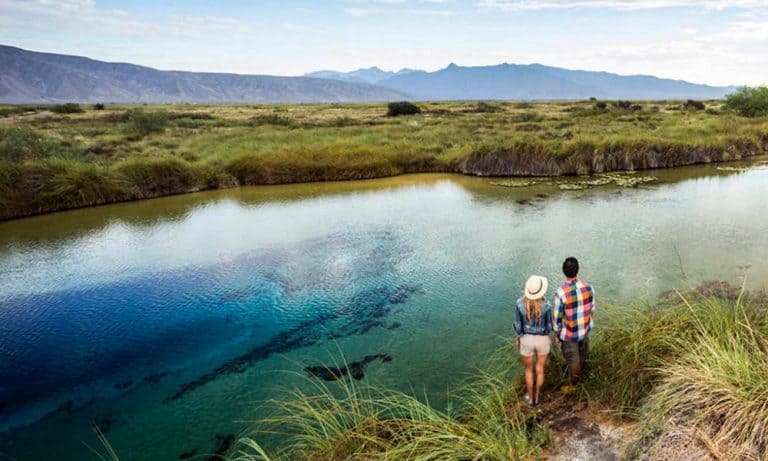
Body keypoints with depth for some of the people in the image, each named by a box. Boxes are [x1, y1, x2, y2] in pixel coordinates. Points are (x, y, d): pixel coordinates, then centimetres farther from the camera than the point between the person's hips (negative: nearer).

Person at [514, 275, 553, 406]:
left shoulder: (520, 304, -24)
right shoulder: (546, 305, -25)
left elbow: (518, 326, -13)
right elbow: (549, 326, -11)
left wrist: (518, 339, 7)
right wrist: (547, 337, 11)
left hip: (526, 340, 0)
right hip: (542, 339, 0)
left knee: (528, 370, 25)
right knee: (540, 369, 25)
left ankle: (530, 398, 40)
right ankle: (537, 397, 42)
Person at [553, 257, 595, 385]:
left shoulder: (561, 292, -32)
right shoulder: (588, 287, -19)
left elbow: (558, 317, -20)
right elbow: (591, 309, -2)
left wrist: (556, 334, -3)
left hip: (569, 333, -4)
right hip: (585, 329, 4)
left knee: (572, 358, 19)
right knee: (582, 352, 31)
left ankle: (575, 383, 41)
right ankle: (579, 373, 59)